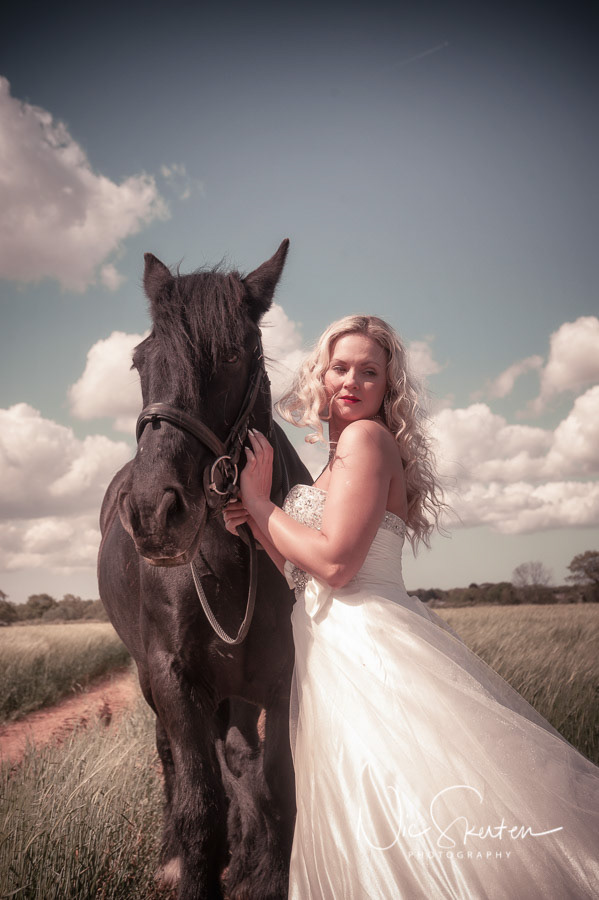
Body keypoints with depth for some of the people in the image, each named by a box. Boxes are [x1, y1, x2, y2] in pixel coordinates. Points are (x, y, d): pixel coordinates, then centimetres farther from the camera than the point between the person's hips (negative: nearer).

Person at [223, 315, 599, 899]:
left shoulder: (366, 436, -11)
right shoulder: (337, 458, 18)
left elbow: (334, 563, -20)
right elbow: (304, 574, 16)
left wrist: (259, 502, -10)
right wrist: (253, 520, 3)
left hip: (367, 648, -10)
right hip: (334, 656, 10)